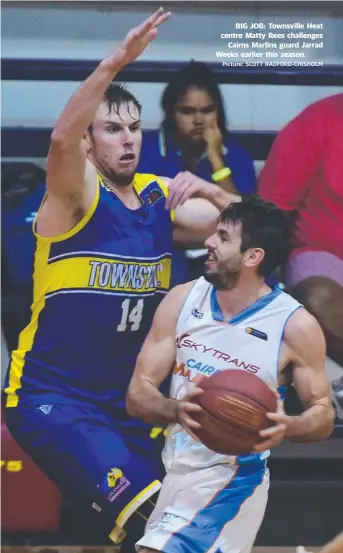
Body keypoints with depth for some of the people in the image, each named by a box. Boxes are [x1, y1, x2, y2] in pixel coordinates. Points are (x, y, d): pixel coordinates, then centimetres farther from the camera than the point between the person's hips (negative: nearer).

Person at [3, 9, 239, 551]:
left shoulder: (160, 197, 8)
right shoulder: (77, 196, -11)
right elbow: (61, 139, -32)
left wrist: (210, 191, -16)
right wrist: (116, 62, -42)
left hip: (126, 403, 7)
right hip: (53, 398, -7)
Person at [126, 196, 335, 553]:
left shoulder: (295, 326, -13)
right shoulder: (182, 301, -2)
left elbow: (323, 417, -4)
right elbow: (137, 395, -2)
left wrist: (287, 427, -27)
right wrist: (176, 409, -25)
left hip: (231, 479, -6)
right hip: (177, 469, 6)